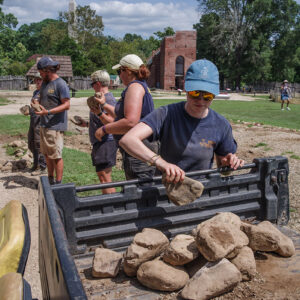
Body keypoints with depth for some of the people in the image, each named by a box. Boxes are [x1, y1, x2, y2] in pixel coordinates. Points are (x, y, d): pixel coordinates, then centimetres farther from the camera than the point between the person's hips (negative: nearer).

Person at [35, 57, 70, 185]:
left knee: (56, 156, -2)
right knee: (47, 154, 16)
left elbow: (66, 105, -17)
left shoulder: (60, 84, -12)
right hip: (44, 125, 9)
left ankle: (58, 183, 9)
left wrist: (47, 112, -25)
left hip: (55, 126, -9)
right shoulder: (45, 83, 15)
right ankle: (50, 179, 30)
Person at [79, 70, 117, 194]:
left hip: (106, 142, -11)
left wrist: (99, 113, -42)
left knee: (104, 177, -11)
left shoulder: (108, 98, -14)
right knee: (103, 177, 14)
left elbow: (110, 122, -27)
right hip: (99, 142, 11)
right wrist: (87, 124, 34)